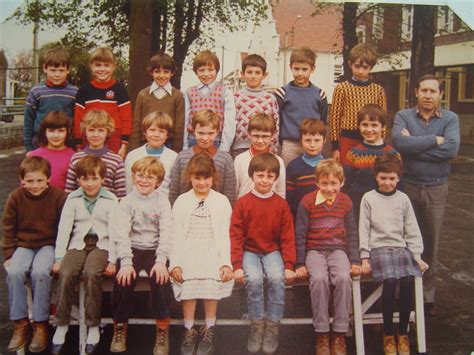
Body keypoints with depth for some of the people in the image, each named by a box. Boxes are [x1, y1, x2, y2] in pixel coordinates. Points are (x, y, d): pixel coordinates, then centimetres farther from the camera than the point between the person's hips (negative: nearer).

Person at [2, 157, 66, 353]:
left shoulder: (58, 196, -8)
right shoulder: (15, 197, -2)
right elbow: (8, 228, 7)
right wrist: (9, 255, 0)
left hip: (49, 245, -2)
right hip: (23, 245, 3)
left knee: (40, 272, -31)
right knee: (14, 272, -26)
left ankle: (41, 324, -14)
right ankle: (20, 324, -11)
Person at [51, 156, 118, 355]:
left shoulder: (110, 200, 3)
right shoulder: (73, 199, 9)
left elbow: (114, 231, -2)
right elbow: (64, 228, 3)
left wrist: (112, 260, -11)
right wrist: (59, 258, -5)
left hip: (101, 244, -2)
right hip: (78, 244, 2)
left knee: (92, 274, -31)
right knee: (66, 274, -26)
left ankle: (93, 327, -15)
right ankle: (61, 325, -10)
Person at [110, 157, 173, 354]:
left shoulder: (162, 201, 3)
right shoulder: (127, 202, 3)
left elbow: (166, 232, -6)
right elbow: (122, 234, -7)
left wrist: (161, 260, -19)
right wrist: (126, 262, -20)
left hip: (155, 250, 0)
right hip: (132, 249, 1)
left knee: (160, 278, -26)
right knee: (123, 279, -24)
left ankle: (163, 330, -10)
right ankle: (120, 327, -2)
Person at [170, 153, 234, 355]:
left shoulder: (222, 201, 11)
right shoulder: (181, 201, 12)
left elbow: (224, 235, 5)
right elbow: (176, 235, 6)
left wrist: (226, 262, -8)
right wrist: (175, 263, -6)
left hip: (213, 253, 0)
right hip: (188, 253, 0)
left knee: (211, 280, -25)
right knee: (188, 281, -25)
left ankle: (209, 330, -8)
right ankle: (189, 330, -10)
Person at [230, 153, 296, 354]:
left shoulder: (281, 204, 2)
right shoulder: (242, 203, -2)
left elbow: (287, 237, 2)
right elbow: (236, 236, -4)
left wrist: (289, 266, -6)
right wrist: (237, 265, -12)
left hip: (273, 251, 1)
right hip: (250, 251, -1)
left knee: (277, 279, -27)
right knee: (254, 279, -29)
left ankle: (272, 326, -11)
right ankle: (256, 325, -11)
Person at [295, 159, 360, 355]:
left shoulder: (345, 201, 7)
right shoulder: (307, 201, -2)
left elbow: (352, 233, 12)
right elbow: (300, 234, 0)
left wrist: (355, 261, 5)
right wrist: (300, 263, -3)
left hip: (338, 249, 2)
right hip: (314, 250, -2)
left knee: (343, 278, -29)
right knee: (319, 278, -32)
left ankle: (339, 335, -16)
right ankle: (321, 335, -19)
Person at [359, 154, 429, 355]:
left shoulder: (403, 199, 13)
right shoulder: (369, 198, 5)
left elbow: (412, 230, 13)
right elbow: (364, 229, 3)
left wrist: (418, 256, 4)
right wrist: (365, 258, -5)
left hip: (401, 247, 3)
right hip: (379, 248, -2)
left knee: (408, 281, -23)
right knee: (390, 281, -27)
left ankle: (403, 333, -8)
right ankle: (388, 334, -12)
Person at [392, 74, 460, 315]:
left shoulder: (450, 119, -2)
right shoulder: (403, 116, -2)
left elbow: (451, 149, -20)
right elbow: (398, 142, -23)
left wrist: (414, 145, -18)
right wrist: (433, 140, -18)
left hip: (436, 189, 1)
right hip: (407, 186, 0)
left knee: (431, 243, 11)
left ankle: (427, 295, 25)